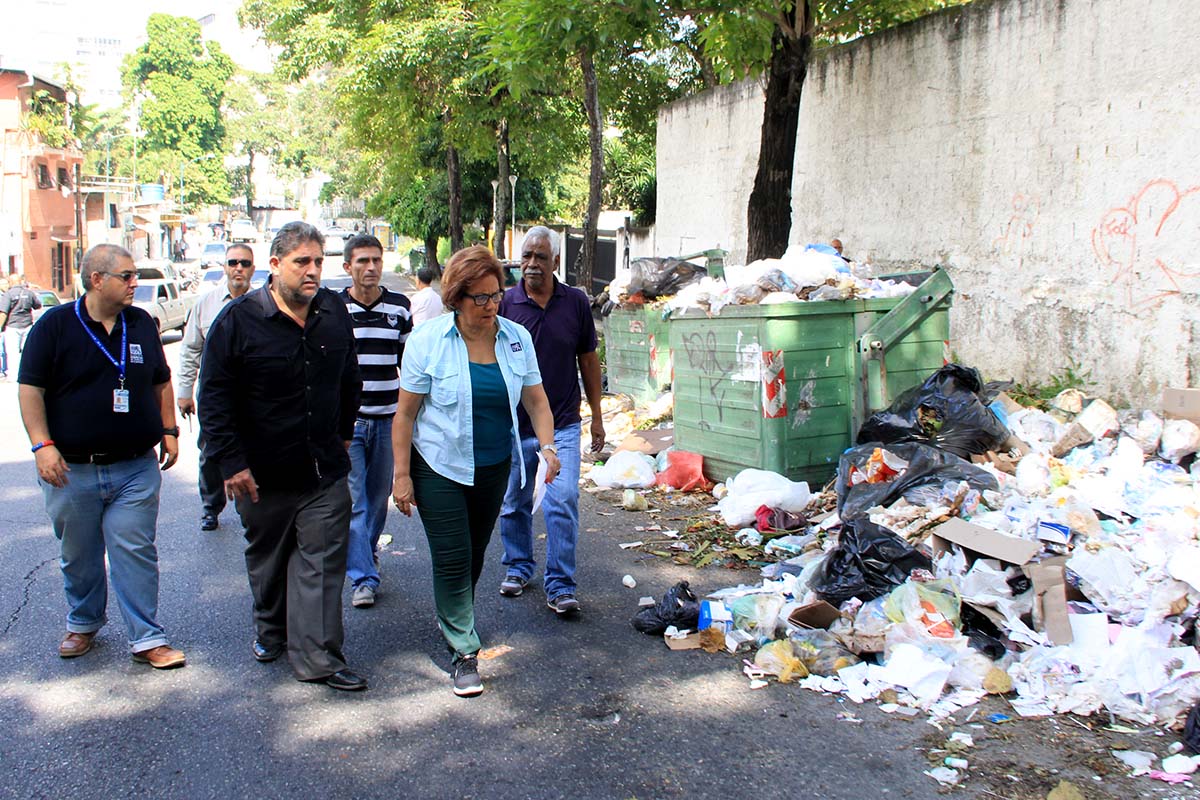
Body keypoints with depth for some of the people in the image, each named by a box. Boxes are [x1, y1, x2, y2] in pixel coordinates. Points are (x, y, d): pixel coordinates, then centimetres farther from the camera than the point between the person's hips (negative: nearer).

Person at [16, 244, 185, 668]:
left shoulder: (142, 324, 8)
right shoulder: (55, 325, -4)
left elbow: (161, 383, 17)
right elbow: (30, 389, -5)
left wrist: (169, 431, 11)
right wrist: (42, 445, -13)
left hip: (136, 468, 2)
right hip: (72, 469, -1)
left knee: (136, 552, 0)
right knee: (79, 555, 13)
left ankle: (146, 638, 4)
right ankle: (83, 624, 33)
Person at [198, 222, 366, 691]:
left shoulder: (335, 313, 3)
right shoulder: (240, 319, -10)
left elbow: (349, 381, 18)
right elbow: (214, 395, -9)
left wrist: (342, 434, 20)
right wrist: (231, 462, -13)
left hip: (326, 470, 2)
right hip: (263, 473, -2)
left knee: (322, 562, -1)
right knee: (267, 559, 17)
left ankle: (318, 657, 5)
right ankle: (271, 630, 40)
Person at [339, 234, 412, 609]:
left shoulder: (400, 307, 5)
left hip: (388, 419, 3)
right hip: (346, 420, -2)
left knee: (380, 496, 14)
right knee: (353, 501, -4)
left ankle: (367, 552, 38)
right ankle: (363, 577, 1)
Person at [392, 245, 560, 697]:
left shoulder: (516, 338, -2)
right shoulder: (428, 341, -12)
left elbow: (536, 400, 3)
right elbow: (405, 413, -9)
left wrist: (547, 445, -14)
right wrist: (402, 475, -11)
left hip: (493, 467, 4)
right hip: (440, 467, -4)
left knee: (475, 554, 16)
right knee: (452, 558, -8)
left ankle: (454, 621, 42)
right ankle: (464, 652, 4)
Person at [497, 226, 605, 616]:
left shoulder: (576, 302, 1)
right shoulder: (504, 303, -3)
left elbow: (588, 360, 9)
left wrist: (597, 416, 10)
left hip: (562, 425, -1)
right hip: (512, 425, 1)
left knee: (563, 501, -9)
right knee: (514, 504, 13)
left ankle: (560, 586, 1)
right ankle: (518, 568, 34)